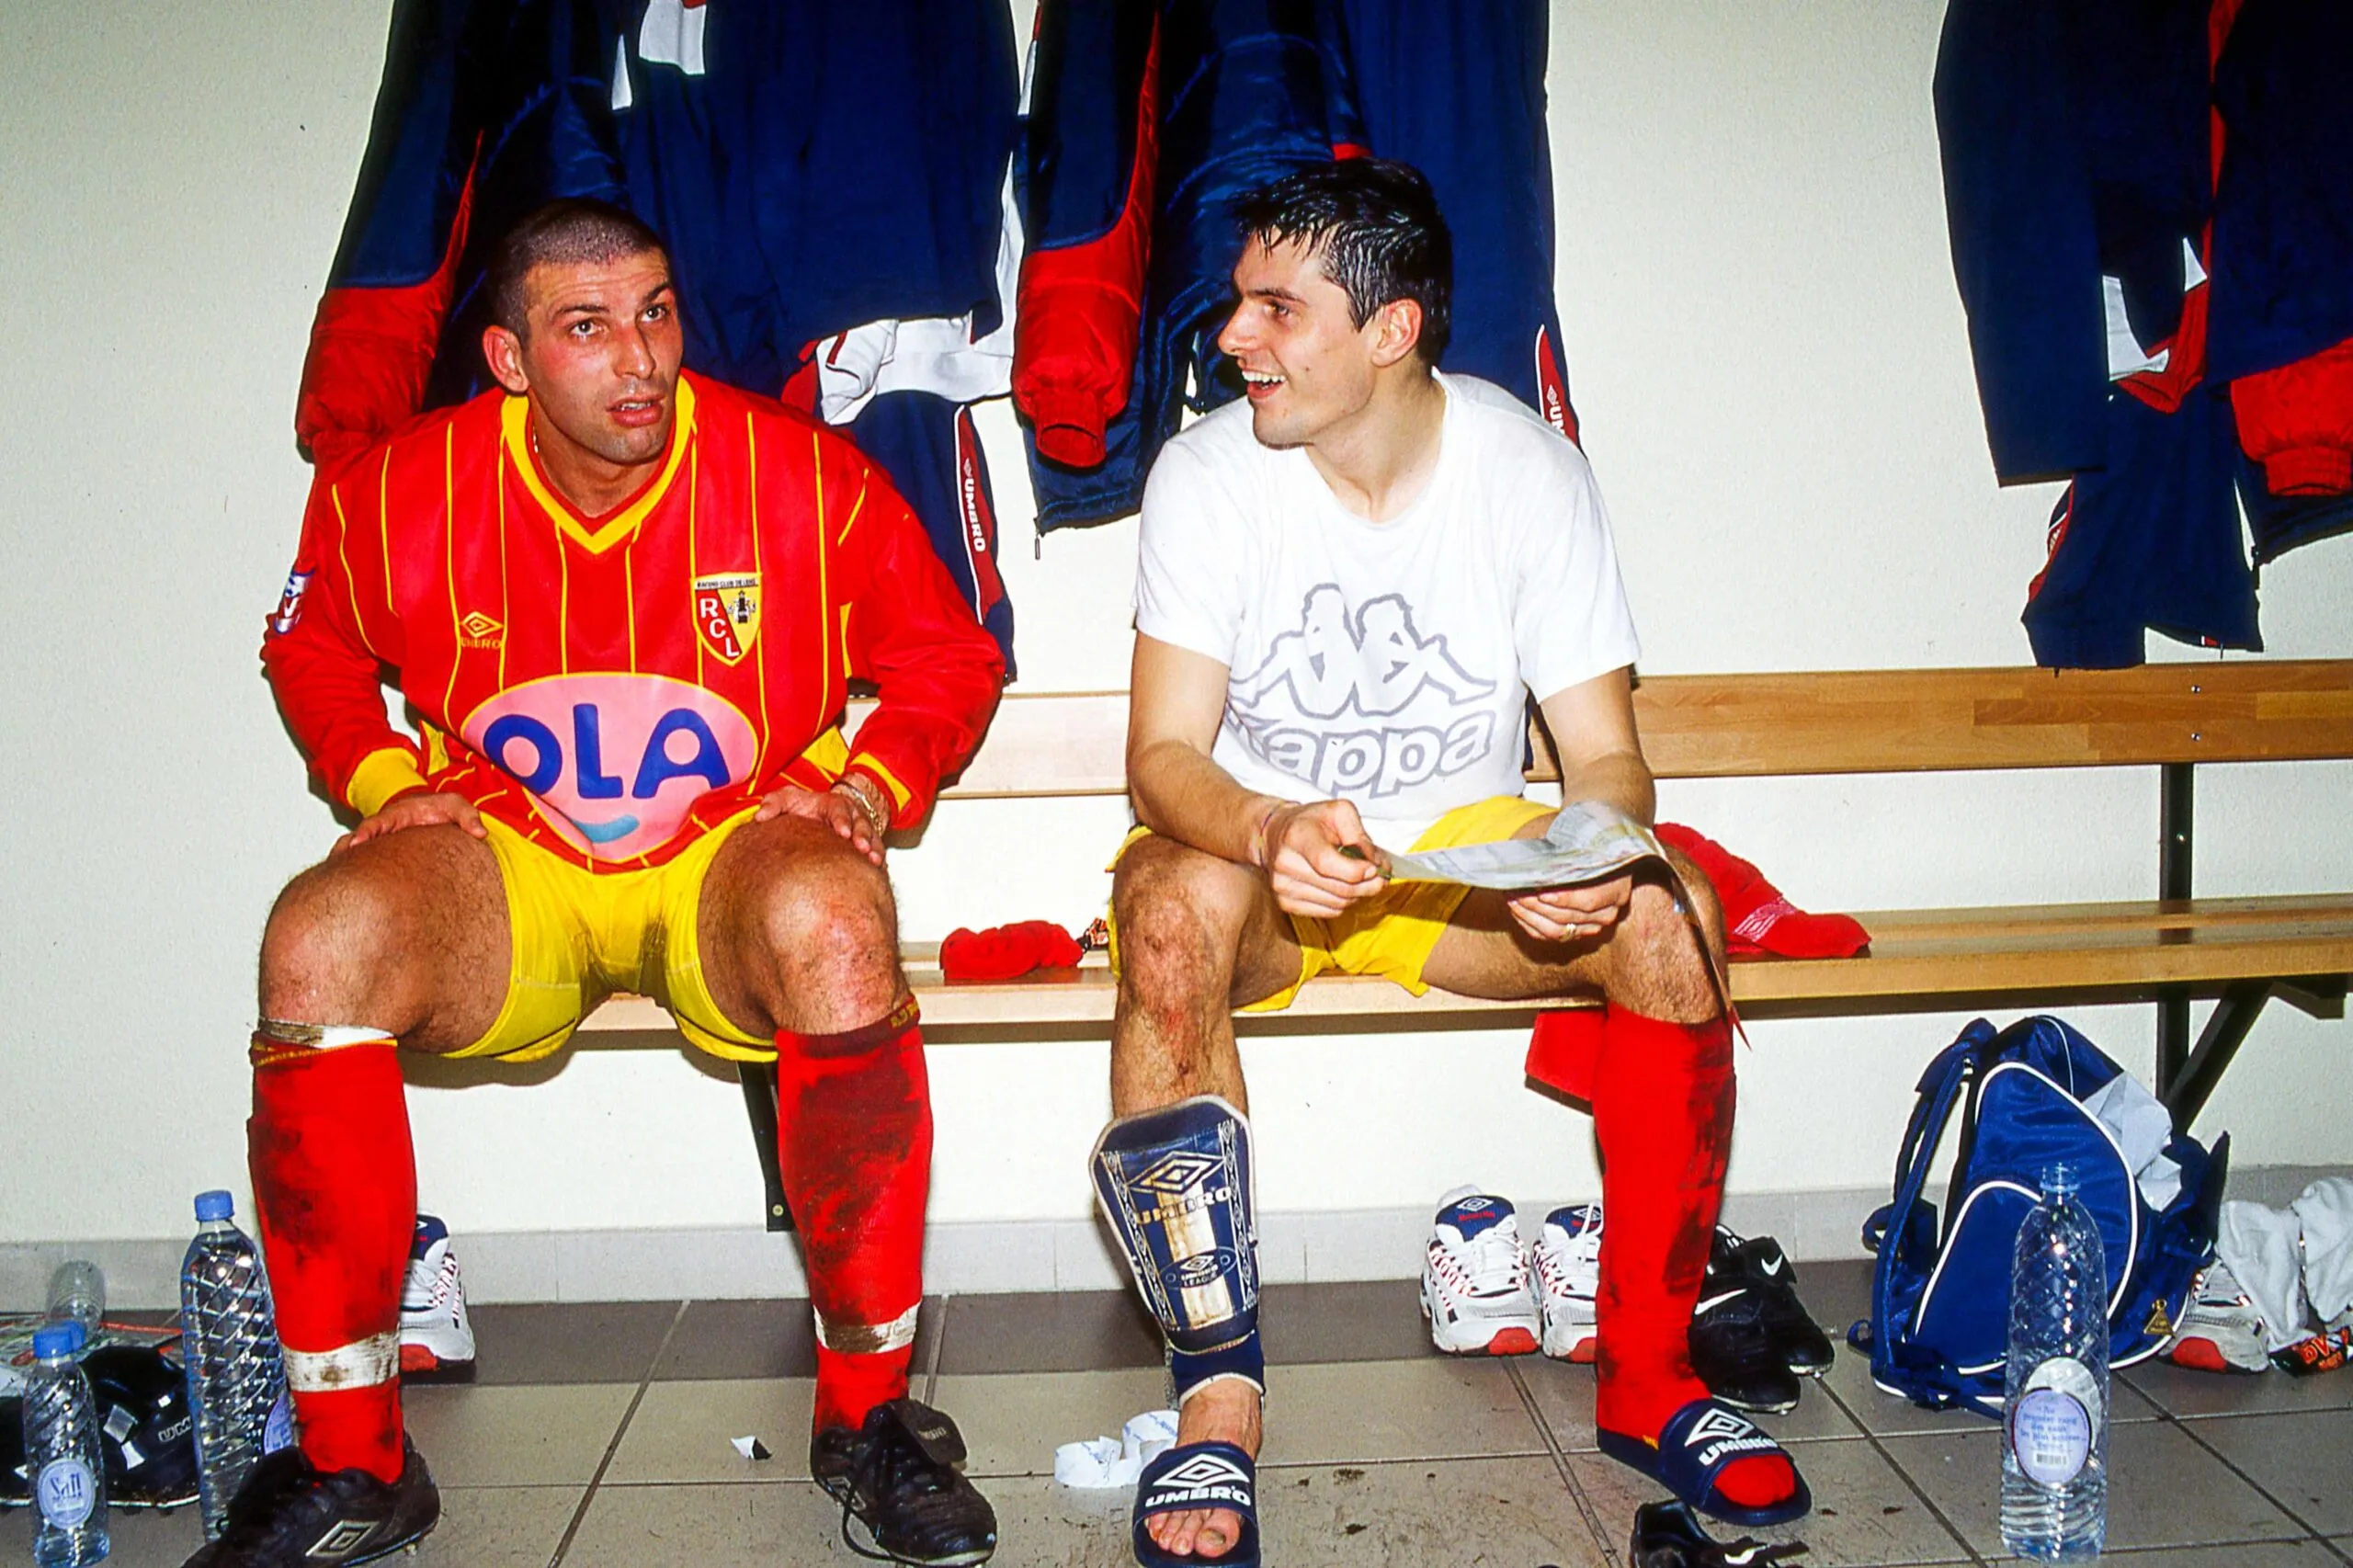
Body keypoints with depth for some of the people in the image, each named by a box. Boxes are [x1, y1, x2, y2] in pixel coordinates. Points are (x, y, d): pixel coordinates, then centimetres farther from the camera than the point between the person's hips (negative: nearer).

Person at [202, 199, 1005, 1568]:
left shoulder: (804, 478, -9)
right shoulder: (399, 491, -4)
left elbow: (952, 655, 4)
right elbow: (311, 648, 17)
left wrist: (868, 786, -11)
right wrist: (385, 782, 0)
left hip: (735, 854, -1)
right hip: (503, 870, 2)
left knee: (833, 924, -37)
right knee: (317, 939, -29)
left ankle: (867, 1406, -21)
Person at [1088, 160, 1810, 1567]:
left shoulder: (1530, 471, -8)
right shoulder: (1211, 471, -11)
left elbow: (1606, 753, -8)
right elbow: (1165, 754, -15)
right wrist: (1270, 832, -38)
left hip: (1467, 855, 2)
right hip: (1254, 848, -1)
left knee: (1670, 918, -27)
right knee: (1177, 905, -36)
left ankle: (1649, 1379, -12)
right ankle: (1222, 1393, -28)